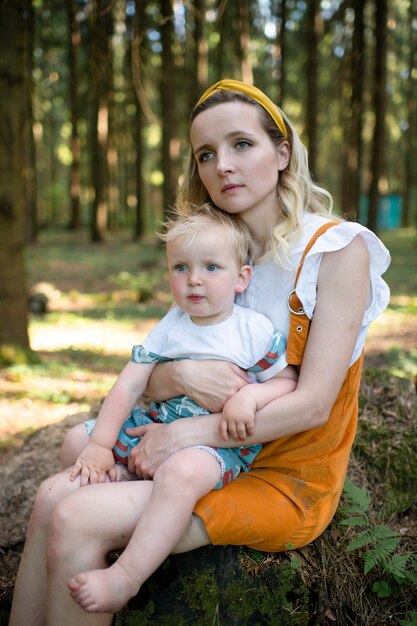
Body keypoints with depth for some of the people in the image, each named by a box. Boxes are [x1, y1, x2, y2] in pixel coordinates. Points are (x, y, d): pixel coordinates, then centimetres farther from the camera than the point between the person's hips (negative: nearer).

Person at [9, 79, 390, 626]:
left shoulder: (337, 249, -12)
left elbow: (312, 404, -18)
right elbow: (150, 382, 3)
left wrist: (185, 434, -18)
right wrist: (181, 375, -21)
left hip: (291, 483, -6)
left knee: (75, 520, -20)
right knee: (55, 496, -13)